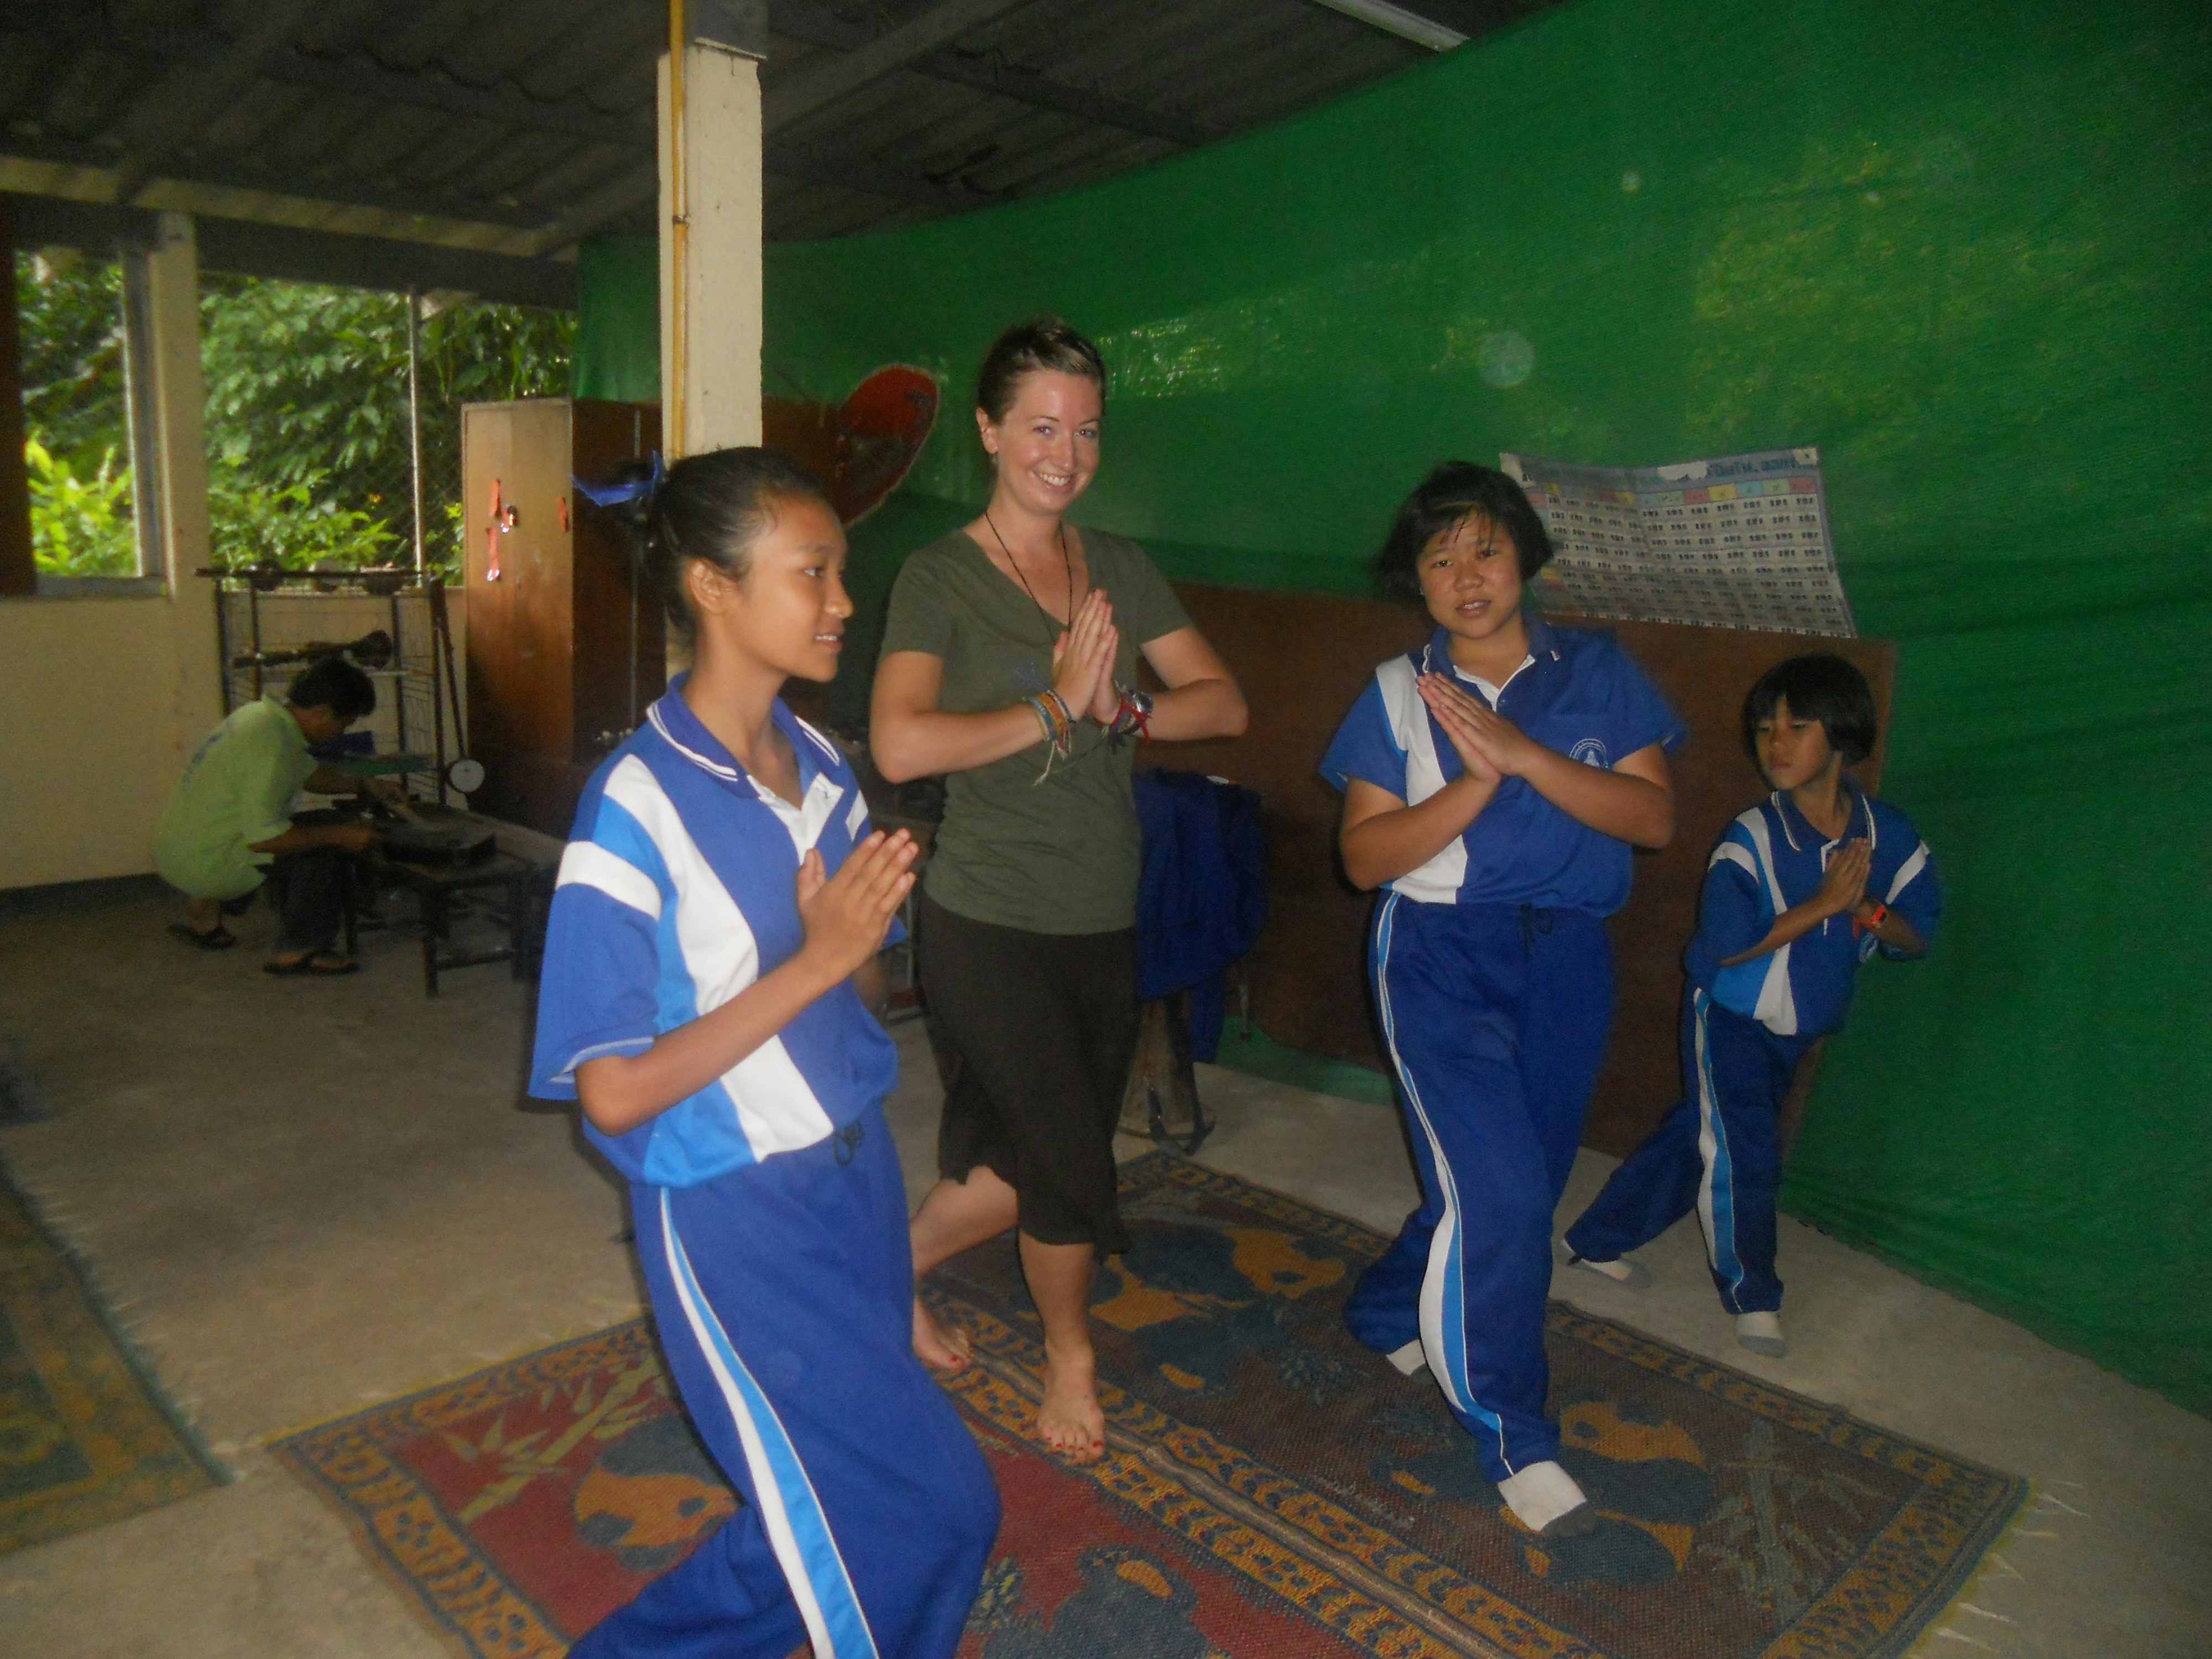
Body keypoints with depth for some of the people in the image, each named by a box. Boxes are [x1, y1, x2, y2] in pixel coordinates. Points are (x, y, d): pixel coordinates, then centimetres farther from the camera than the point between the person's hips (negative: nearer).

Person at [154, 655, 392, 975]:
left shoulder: (261, 713, 5)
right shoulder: (270, 744, -27)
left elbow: (307, 773, 23)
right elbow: (262, 836, -29)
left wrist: (364, 785, 12)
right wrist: (340, 834, -21)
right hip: (202, 863, -10)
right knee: (327, 846, -17)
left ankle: (203, 912, 29)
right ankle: (298, 950, -8)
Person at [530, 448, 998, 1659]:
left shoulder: (819, 765, 0)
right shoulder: (636, 804, -20)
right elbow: (614, 1095, -20)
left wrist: (863, 939, -14)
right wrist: (812, 962, -25)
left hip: (854, 1179, 7)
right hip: (731, 1211, -7)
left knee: (824, 1522, 19)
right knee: (931, 1510, 3)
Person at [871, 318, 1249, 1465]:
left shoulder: (1118, 568, 8)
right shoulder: (941, 577, -10)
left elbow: (1224, 703, 3)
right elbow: (901, 746, -25)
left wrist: (1122, 712, -14)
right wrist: (1052, 713, -19)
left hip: (1103, 926, 6)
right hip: (988, 926, -6)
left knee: (1028, 1163, 15)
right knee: (1072, 1166, 1)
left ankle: (895, 1265, 43)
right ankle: (1068, 1352, 32)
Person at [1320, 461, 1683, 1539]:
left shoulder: (1596, 673, 3)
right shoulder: (1398, 693, 0)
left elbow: (1654, 817, -8)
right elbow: (1366, 855, -6)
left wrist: (1526, 756, -20)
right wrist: (1474, 785, -19)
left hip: (1565, 958, 3)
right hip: (1440, 953, -3)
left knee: (1518, 1185, 13)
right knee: (1498, 1192, -11)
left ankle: (1387, 1310, 40)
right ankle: (1515, 1442, 8)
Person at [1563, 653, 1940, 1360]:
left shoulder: (1889, 836, -8)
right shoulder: (1750, 837, -22)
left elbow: (1919, 935, -3)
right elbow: (1725, 946, -27)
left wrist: (1866, 908, -23)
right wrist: (1822, 905, -29)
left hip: (1797, 1026, 5)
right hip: (1729, 1016, -5)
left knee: (1696, 1135, 14)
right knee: (1743, 1154, -4)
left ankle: (1599, 1240, 31)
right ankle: (1751, 1295, 21)